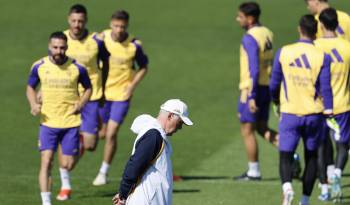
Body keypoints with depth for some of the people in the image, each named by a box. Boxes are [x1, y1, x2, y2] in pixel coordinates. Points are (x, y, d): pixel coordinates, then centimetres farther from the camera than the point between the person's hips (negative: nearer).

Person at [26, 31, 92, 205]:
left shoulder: (77, 68, -5)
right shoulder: (39, 66, -3)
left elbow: (88, 88, 11)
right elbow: (30, 87, 13)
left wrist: (80, 104, -7)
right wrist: (33, 104, -6)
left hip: (70, 121, 0)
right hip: (48, 122, 0)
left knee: (67, 165, 2)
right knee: (46, 162, -11)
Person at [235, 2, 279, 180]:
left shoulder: (249, 38, -18)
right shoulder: (267, 34, 10)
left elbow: (254, 69, -23)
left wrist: (251, 96, -22)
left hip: (252, 89, -9)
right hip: (266, 86, 9)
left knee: (247, 130, 3)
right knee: (262, 128, 15)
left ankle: (253, 171, 8)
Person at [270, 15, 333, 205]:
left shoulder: (283, 52, -2)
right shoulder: (322, 57, -6)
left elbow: (274, 83, 5)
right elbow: (325, 87, -11)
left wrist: (276, 100, 24)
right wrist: (328, 110, -6)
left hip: (289, 113, 0)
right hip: (313, 114, 0)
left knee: (285, 156, 1)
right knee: (311, 156, 15)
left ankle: (287, 186, -29)